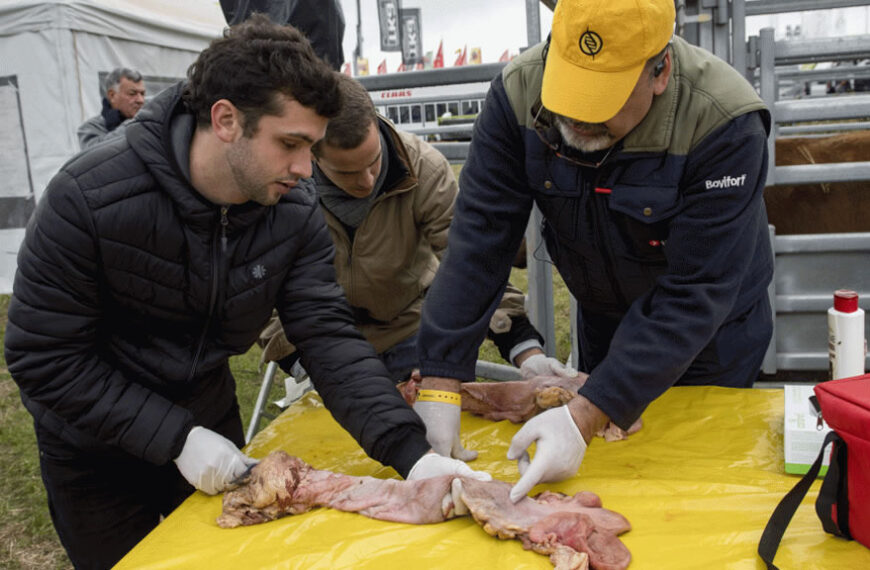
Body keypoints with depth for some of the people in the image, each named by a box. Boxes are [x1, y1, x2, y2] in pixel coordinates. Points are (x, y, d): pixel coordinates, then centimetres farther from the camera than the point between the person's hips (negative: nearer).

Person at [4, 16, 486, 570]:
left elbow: (328, 335, -22)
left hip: (207, 415, 4)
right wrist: (177, 438, -29)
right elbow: (45, 357, -24)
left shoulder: (295, 212, -18)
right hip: (96, 447, -3)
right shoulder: (87, 198, -29)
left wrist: (412, 453, -34)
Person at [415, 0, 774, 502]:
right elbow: (480, 237, -24)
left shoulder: (726, 126, -32)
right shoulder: (520, 90, -23)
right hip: (602, 320, 3)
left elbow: (694, 296, -33)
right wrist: (441, 383, -30)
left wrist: (585, 418, -41)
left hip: (711, 342, -3)